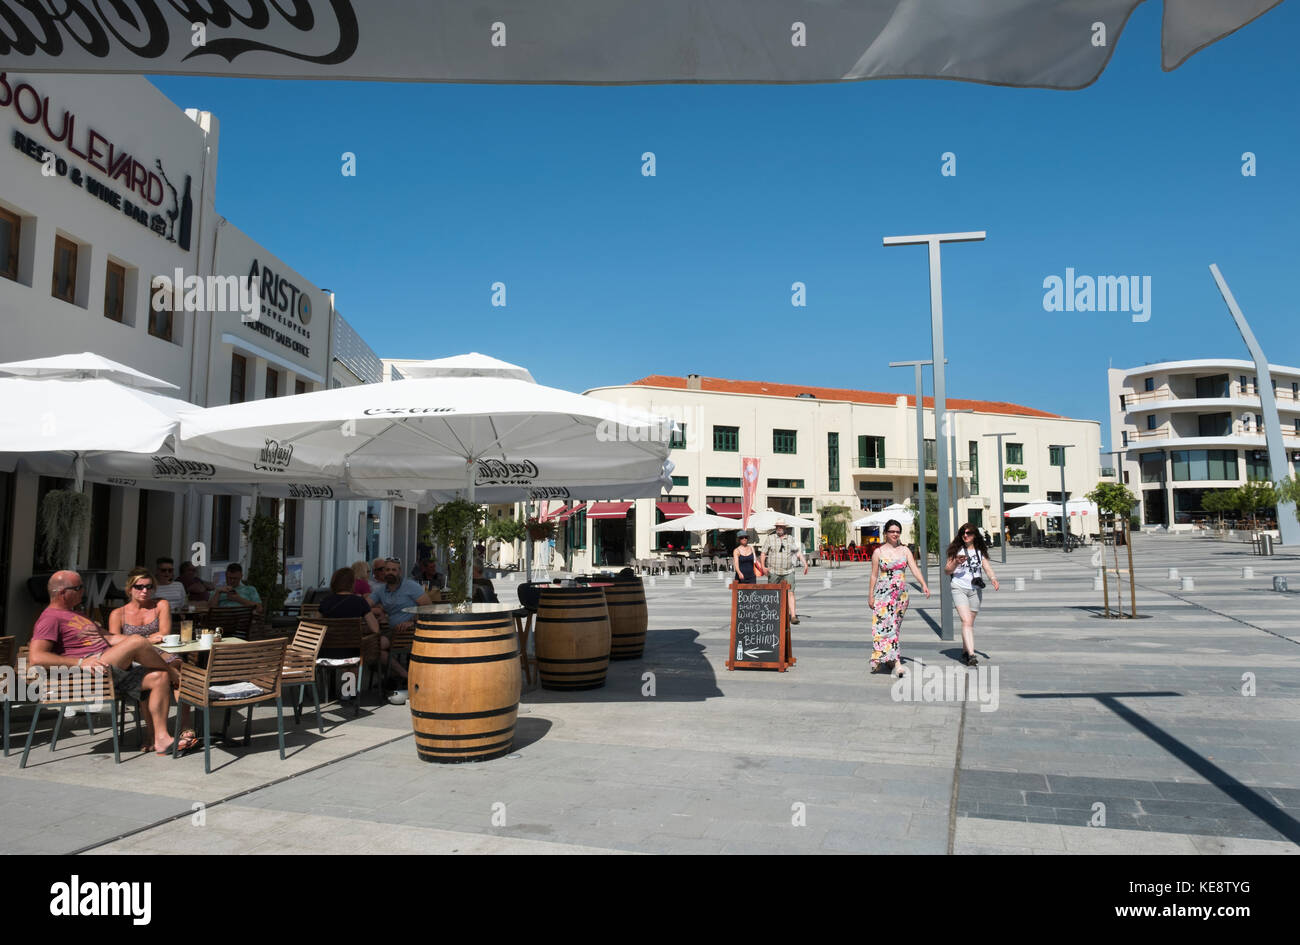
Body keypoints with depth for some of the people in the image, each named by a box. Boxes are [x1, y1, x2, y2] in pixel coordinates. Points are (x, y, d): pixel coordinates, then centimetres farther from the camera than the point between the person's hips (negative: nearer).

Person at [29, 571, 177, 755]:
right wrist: (81, 662, -24)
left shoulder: (75, 614, 29)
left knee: (160, 677, -9)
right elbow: (35, 658, -16)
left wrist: (148, 642, 15)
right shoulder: (50, 618, -2)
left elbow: (107, 638, 29)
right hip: (88, 673, -9)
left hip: (118, 671, 9)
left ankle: (160, 739, -9)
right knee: (136, 642, -27)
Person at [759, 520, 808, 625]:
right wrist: (763, 566, -8)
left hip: (788, 572, 1)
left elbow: (798, 552, 9)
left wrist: (805, 564, -4)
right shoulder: (770, 538, 4)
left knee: (790, 593, -9)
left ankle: (793, 616, -13)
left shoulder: (791, 539, 8)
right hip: (773, 572, 0)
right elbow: (763, 554, 5)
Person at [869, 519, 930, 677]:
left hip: (901, 594, 3)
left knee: (895, 626, 9)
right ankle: (896, 663, -13)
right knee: (886, 626, -11)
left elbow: (914, 568, -4)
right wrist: (871, 596, 0)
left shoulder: (905, 550, 7)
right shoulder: (879, 552, 0)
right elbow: (874, 575, 3)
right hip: (883, 593, -3)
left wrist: (924, 584, -20)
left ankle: (882, 658, 23)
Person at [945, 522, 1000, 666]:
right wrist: (956, 562, -13)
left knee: (970, 623, 9)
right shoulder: (956, 550, 4)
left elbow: (987, 567, 4)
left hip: (975, 590, 3)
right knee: (966, 621, -16)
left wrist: (993, 578, -16)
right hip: (959, 589, -3)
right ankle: (971, 654, -24)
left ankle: (965, 651, 25)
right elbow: (946, 571, 5)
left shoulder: (980, 551, 11)